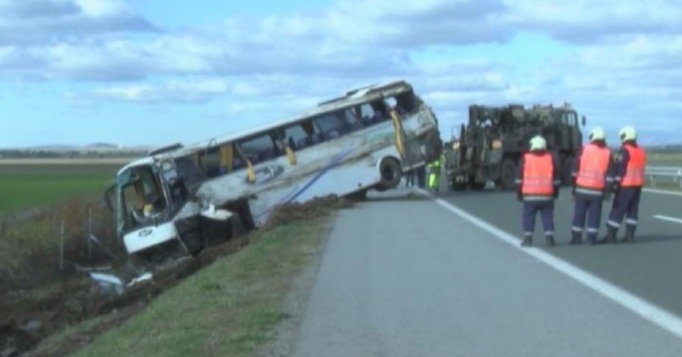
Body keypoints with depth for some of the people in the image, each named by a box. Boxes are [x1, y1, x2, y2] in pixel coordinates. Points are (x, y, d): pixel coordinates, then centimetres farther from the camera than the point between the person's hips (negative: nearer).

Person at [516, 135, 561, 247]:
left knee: (528, 218, 5)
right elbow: (555, 177, 8)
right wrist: (555, 192, 17)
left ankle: (528, 239, 3)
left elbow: (520, 178, 1)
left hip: (529, 196, -1)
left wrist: (519, 193, 8)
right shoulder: (551, 159, 5)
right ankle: (549, 238, 3)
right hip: (547, 196, 1)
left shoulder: (525, 158, 0)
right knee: (547, 217, 6)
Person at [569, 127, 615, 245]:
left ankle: (576, 237, 9)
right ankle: (592, 237, 4)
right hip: (598, 190, 0)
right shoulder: (608, 154, 3)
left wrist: (574, 187, 7)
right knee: (594, 214, 6)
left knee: (579, 213, 7)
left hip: (582, 188, 0)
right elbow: (609, 175, -1)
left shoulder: (584, 150, 0)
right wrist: (607, 191, 2)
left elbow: (575, 170, 1)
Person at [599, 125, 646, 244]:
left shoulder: (625, 150, -12)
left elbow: (621, 169, -17)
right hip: (638, 185, 8)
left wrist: (616, 183, -13)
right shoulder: (641, 151, 13)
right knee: (633, 210, 11)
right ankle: (630, 235, 10)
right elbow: (640, 169, 17)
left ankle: (611, 235, -8)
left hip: (626, 185, -8)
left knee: (618, 210, -6)